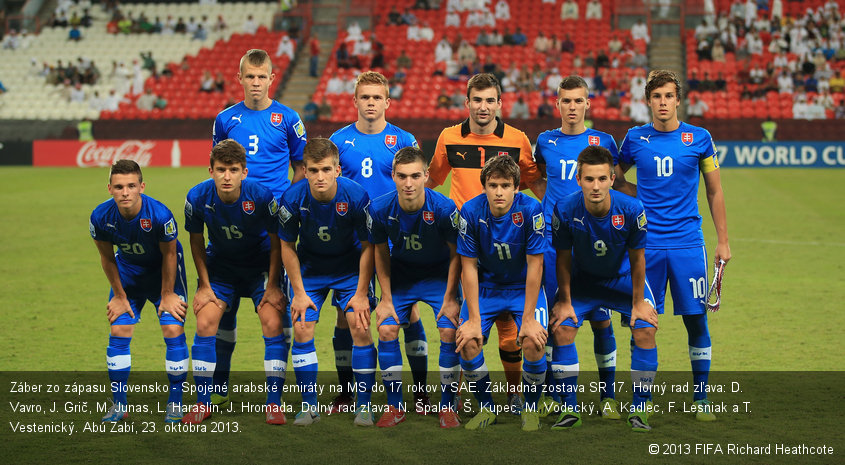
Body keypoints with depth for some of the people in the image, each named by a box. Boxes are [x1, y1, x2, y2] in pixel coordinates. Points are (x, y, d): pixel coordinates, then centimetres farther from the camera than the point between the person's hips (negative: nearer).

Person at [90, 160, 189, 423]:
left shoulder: (159, 215, -34)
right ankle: (119, 405, 7)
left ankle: (175, 403, 5)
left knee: (173, 331, -10)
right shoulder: (101, 217, -25)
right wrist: (119, 296, 0)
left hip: (164, 272, -3)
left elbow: (169, 255, -17)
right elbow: (107, 257, -6)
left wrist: (167, 294, -8)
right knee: (119, 332, -4)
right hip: (127, 271, 3)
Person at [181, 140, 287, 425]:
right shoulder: (198, 197, -23)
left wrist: (272, 286, -13)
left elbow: (276, 241, -14)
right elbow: (196, 242, -5)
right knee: (205, 323, -10)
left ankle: (274, 403, -3)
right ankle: (204, 403, 2)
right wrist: (204, 285, -6)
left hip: (261, 264, -2)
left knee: (273, 324, -14)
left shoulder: (261, 196, -29)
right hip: (220, 265, 2)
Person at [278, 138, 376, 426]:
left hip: (351, 267, -1)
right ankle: (310, 406, 4)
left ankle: (364, 406, -1)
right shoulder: (293, 198, -24)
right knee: (302, 329, -9)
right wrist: (299, 292, -9)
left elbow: (368, 246, -14)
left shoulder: (356, 196, -27)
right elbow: (287, 246, -8)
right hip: (310, 268, 1)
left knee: (360, 327, -13)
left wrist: (362, 294, -13)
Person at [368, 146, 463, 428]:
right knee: (386, 330, -10)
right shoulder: (380, 209, -22)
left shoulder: (444, 208, -29)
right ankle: (395, 407, 4)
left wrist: (450, 298, -13)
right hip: (400, 275, 2)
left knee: (449, 331, -16)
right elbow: (381, 252, -4)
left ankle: (447, 407, 1)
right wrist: (386, 298, -4)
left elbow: (456, 253, -13)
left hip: (439, 275, -2)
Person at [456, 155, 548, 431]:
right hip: (486, 287, 2)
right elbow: (469, 267, -13)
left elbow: (534, 266, -19)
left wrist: (528, 319, -20)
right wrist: (474, 319, -17)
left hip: (524, 287, -2)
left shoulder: (531, 210, -23)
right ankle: (486, 408, 6)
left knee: (533, 343, -22)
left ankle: (530, 409, 4)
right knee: (467, 342, -18)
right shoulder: (471, 212, -19)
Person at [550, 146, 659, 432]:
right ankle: (570, 409, -2)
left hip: (624, 278, 0)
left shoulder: (632, 210, -29)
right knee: (561, 328, -16)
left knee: (645, 330, -17)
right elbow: (564, 259, -12)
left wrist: (639, 302, -9)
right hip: (582, 280, 1)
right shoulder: (565, 210, -28)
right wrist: (565, 302, -8)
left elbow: (637, 258, -14)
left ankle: (639, 409, -3)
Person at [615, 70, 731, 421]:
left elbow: (714, 192, 9)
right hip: (646, 244, 1)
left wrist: (723, 240, 7)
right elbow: (615, 179, 20)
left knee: (696, 319, 1)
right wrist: (643, 199, 4)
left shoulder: (699, 139, 2)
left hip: (688, 243, 0)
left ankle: (701, 398, 13)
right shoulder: (635, 139, 4)